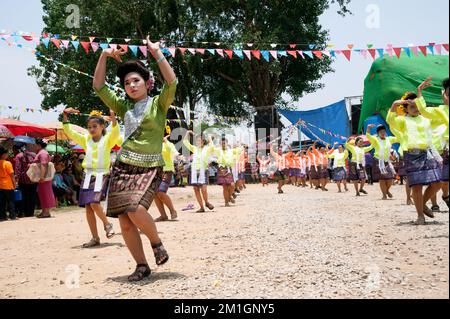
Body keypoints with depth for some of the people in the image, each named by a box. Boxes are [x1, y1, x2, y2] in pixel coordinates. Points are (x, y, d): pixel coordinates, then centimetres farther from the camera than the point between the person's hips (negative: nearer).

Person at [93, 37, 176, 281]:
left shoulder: (158, 104, 4)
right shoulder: (124, 106, 14)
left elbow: (172, 82, -13)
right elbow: (99, 86, 12)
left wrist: (157, 53, -12)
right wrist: (104, 56, 4)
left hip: (150, 168, -4)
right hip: (123, 167, 4)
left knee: (136, 210, -25)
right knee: (125, 221, -2)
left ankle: (157, 243, 3)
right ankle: (141, 266, 11)